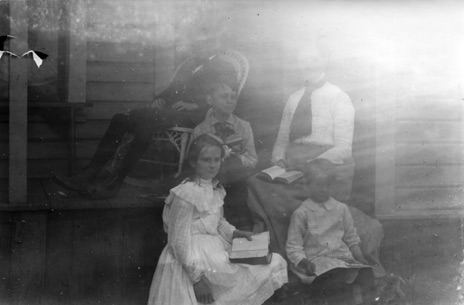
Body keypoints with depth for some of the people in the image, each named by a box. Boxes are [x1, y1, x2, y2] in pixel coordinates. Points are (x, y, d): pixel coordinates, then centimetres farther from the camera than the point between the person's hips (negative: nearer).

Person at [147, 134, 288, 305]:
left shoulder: (216, 189, 6)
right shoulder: (185, 194, -19)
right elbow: (179, 241, -18)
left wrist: (236, 234, 1)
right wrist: (197, 278, -19)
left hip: (216, 251, 8)